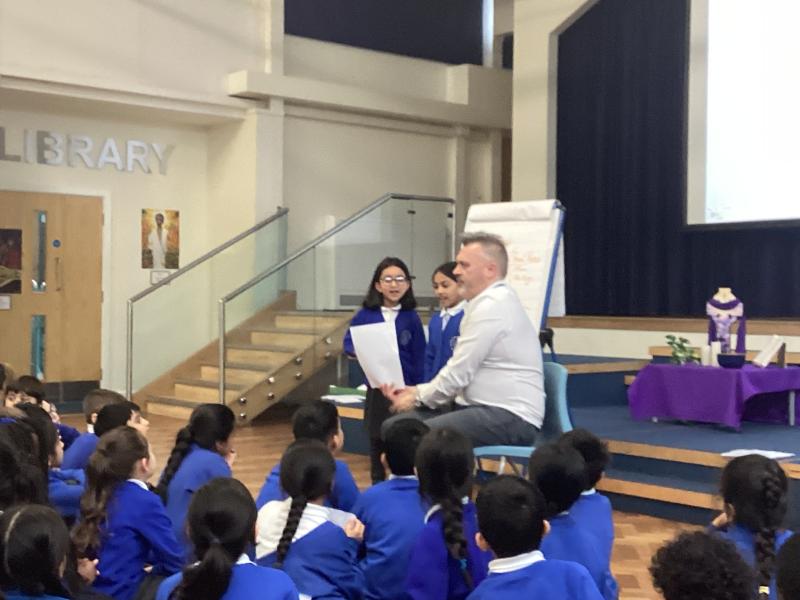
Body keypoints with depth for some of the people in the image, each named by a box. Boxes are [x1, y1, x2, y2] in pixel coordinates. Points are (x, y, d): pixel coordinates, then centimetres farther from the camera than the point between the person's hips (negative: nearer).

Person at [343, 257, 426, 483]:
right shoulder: (365, 315, -3)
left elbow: (419, 357, 0)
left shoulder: (411, 317, -2)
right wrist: (357, 351, -18)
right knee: (376, 439, 12)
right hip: (377, 386, 1)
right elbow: (348, 343, 4)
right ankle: (378, 485, 26)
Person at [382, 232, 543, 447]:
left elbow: (459, 372, -14)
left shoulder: (492, 306, -13)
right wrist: (418, 391, 10)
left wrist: (418, 397, 1)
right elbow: (463, 372, 20)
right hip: (487, 409, 10)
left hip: (511, 419, -10)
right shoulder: (490, 302, 19)